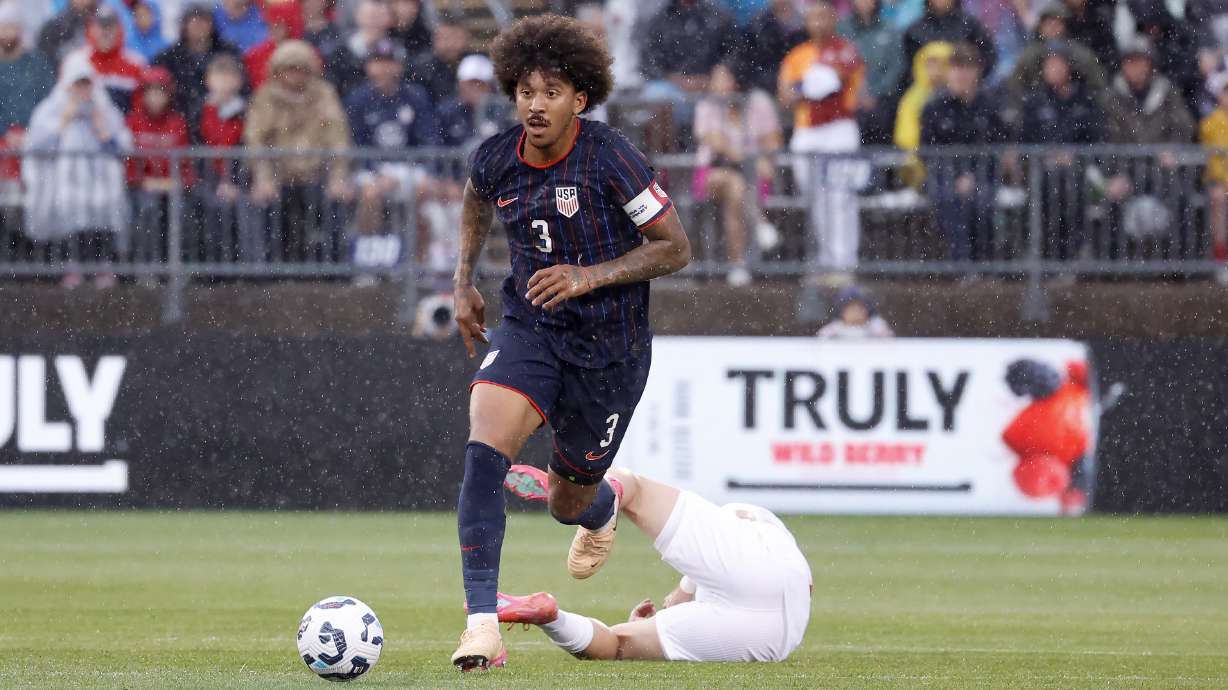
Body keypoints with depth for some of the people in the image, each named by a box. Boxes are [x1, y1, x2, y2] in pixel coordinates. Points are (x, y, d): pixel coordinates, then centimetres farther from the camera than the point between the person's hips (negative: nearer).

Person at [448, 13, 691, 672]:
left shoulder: (610, 159, -19)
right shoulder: (496, 159, -5)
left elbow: (675, 247, -12)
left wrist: (589, 277, -22)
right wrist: (464, 283, 13)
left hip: (609, 348, -3)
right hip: (528, 327, 3)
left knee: (569, 504, 12)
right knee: (484, 452, -25)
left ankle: (604, 507, 54)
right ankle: (482, 625, -26)